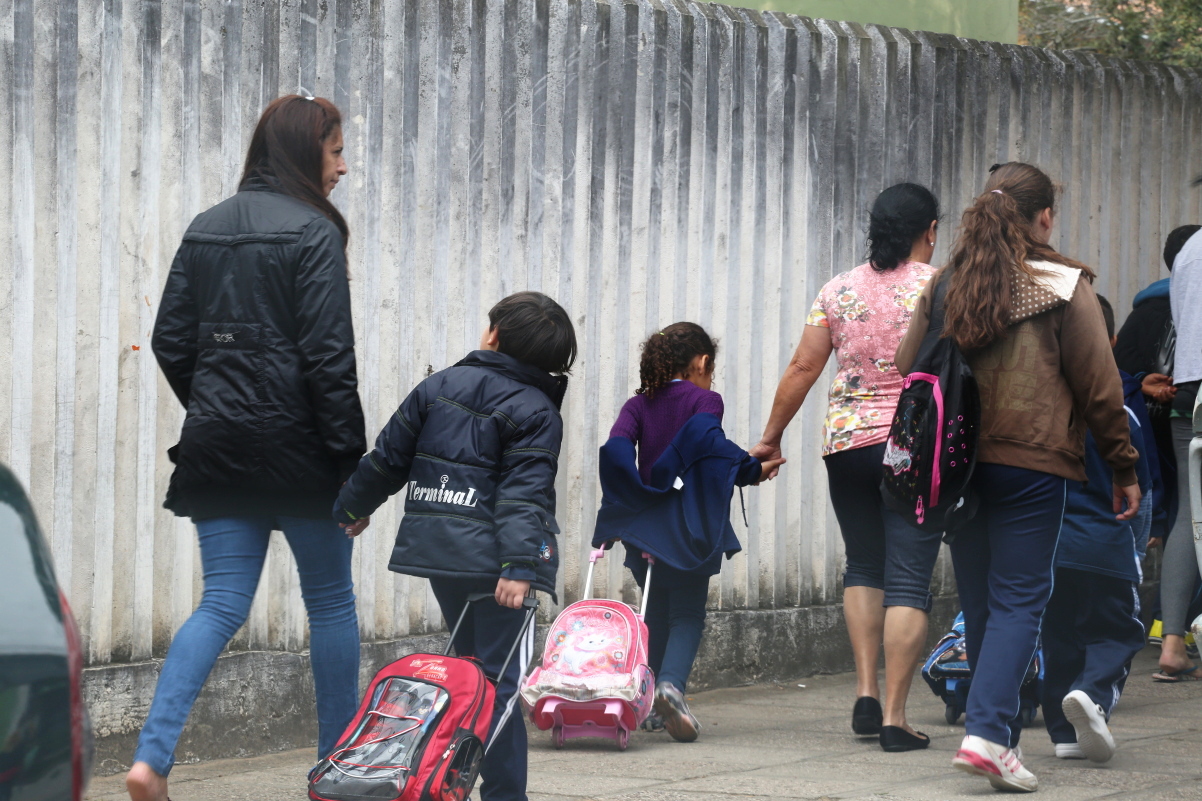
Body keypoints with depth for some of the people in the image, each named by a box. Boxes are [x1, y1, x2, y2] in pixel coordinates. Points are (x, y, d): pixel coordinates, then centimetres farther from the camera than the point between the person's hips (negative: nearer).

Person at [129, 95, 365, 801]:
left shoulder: (205, 230, 10)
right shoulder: (313, 232, -10)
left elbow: (171, 343, 10)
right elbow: (329, 357, -15)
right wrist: (352, 458, -12)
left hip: (218, 446, 6)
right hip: (296, 448, -5)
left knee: (223, 604, 4)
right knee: (331, 602, 10)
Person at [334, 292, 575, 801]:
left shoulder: (438, 387, 9)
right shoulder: (536, 412, -5)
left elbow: (388, 458, 15)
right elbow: (524, 495, -17)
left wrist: (353, 506, 30)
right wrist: (519, 565, -24)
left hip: (434, 547, 6)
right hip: (488, 557, -6)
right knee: (502, 679, -6)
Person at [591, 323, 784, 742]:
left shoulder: (639, 405, 9)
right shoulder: (704, 400, -1)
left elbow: (616, 449, -9)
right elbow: (704, 436, -23)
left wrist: (623, 506, -7)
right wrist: (752, 469, -18)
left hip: (646, 527, 4)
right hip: (690, 527, -4)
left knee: (658, 614, 16)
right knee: (688, 616, 2)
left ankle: (653, 707, 14)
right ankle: (671, 683, -24)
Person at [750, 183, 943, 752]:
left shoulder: (838, 291, 6)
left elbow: (803, 368, 6)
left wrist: (770, 438, 14)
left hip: (846, 443, 3)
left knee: (862, 567, 20)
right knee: (909, 579, -2)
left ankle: (866, 693, 10)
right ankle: (894, 717, -6)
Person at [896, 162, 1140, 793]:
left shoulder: (944, 284, 7)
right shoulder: (1063, 287, -5)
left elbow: (907, 371, 10)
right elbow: (1099, 387, -3)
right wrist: (1123, 469, 6)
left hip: (955, 463, 4)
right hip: (1030, 464, -4)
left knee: (980, 605, 14)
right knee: (1018, 602, -2)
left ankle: (1000, 734, 20)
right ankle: (987, 734, -17)